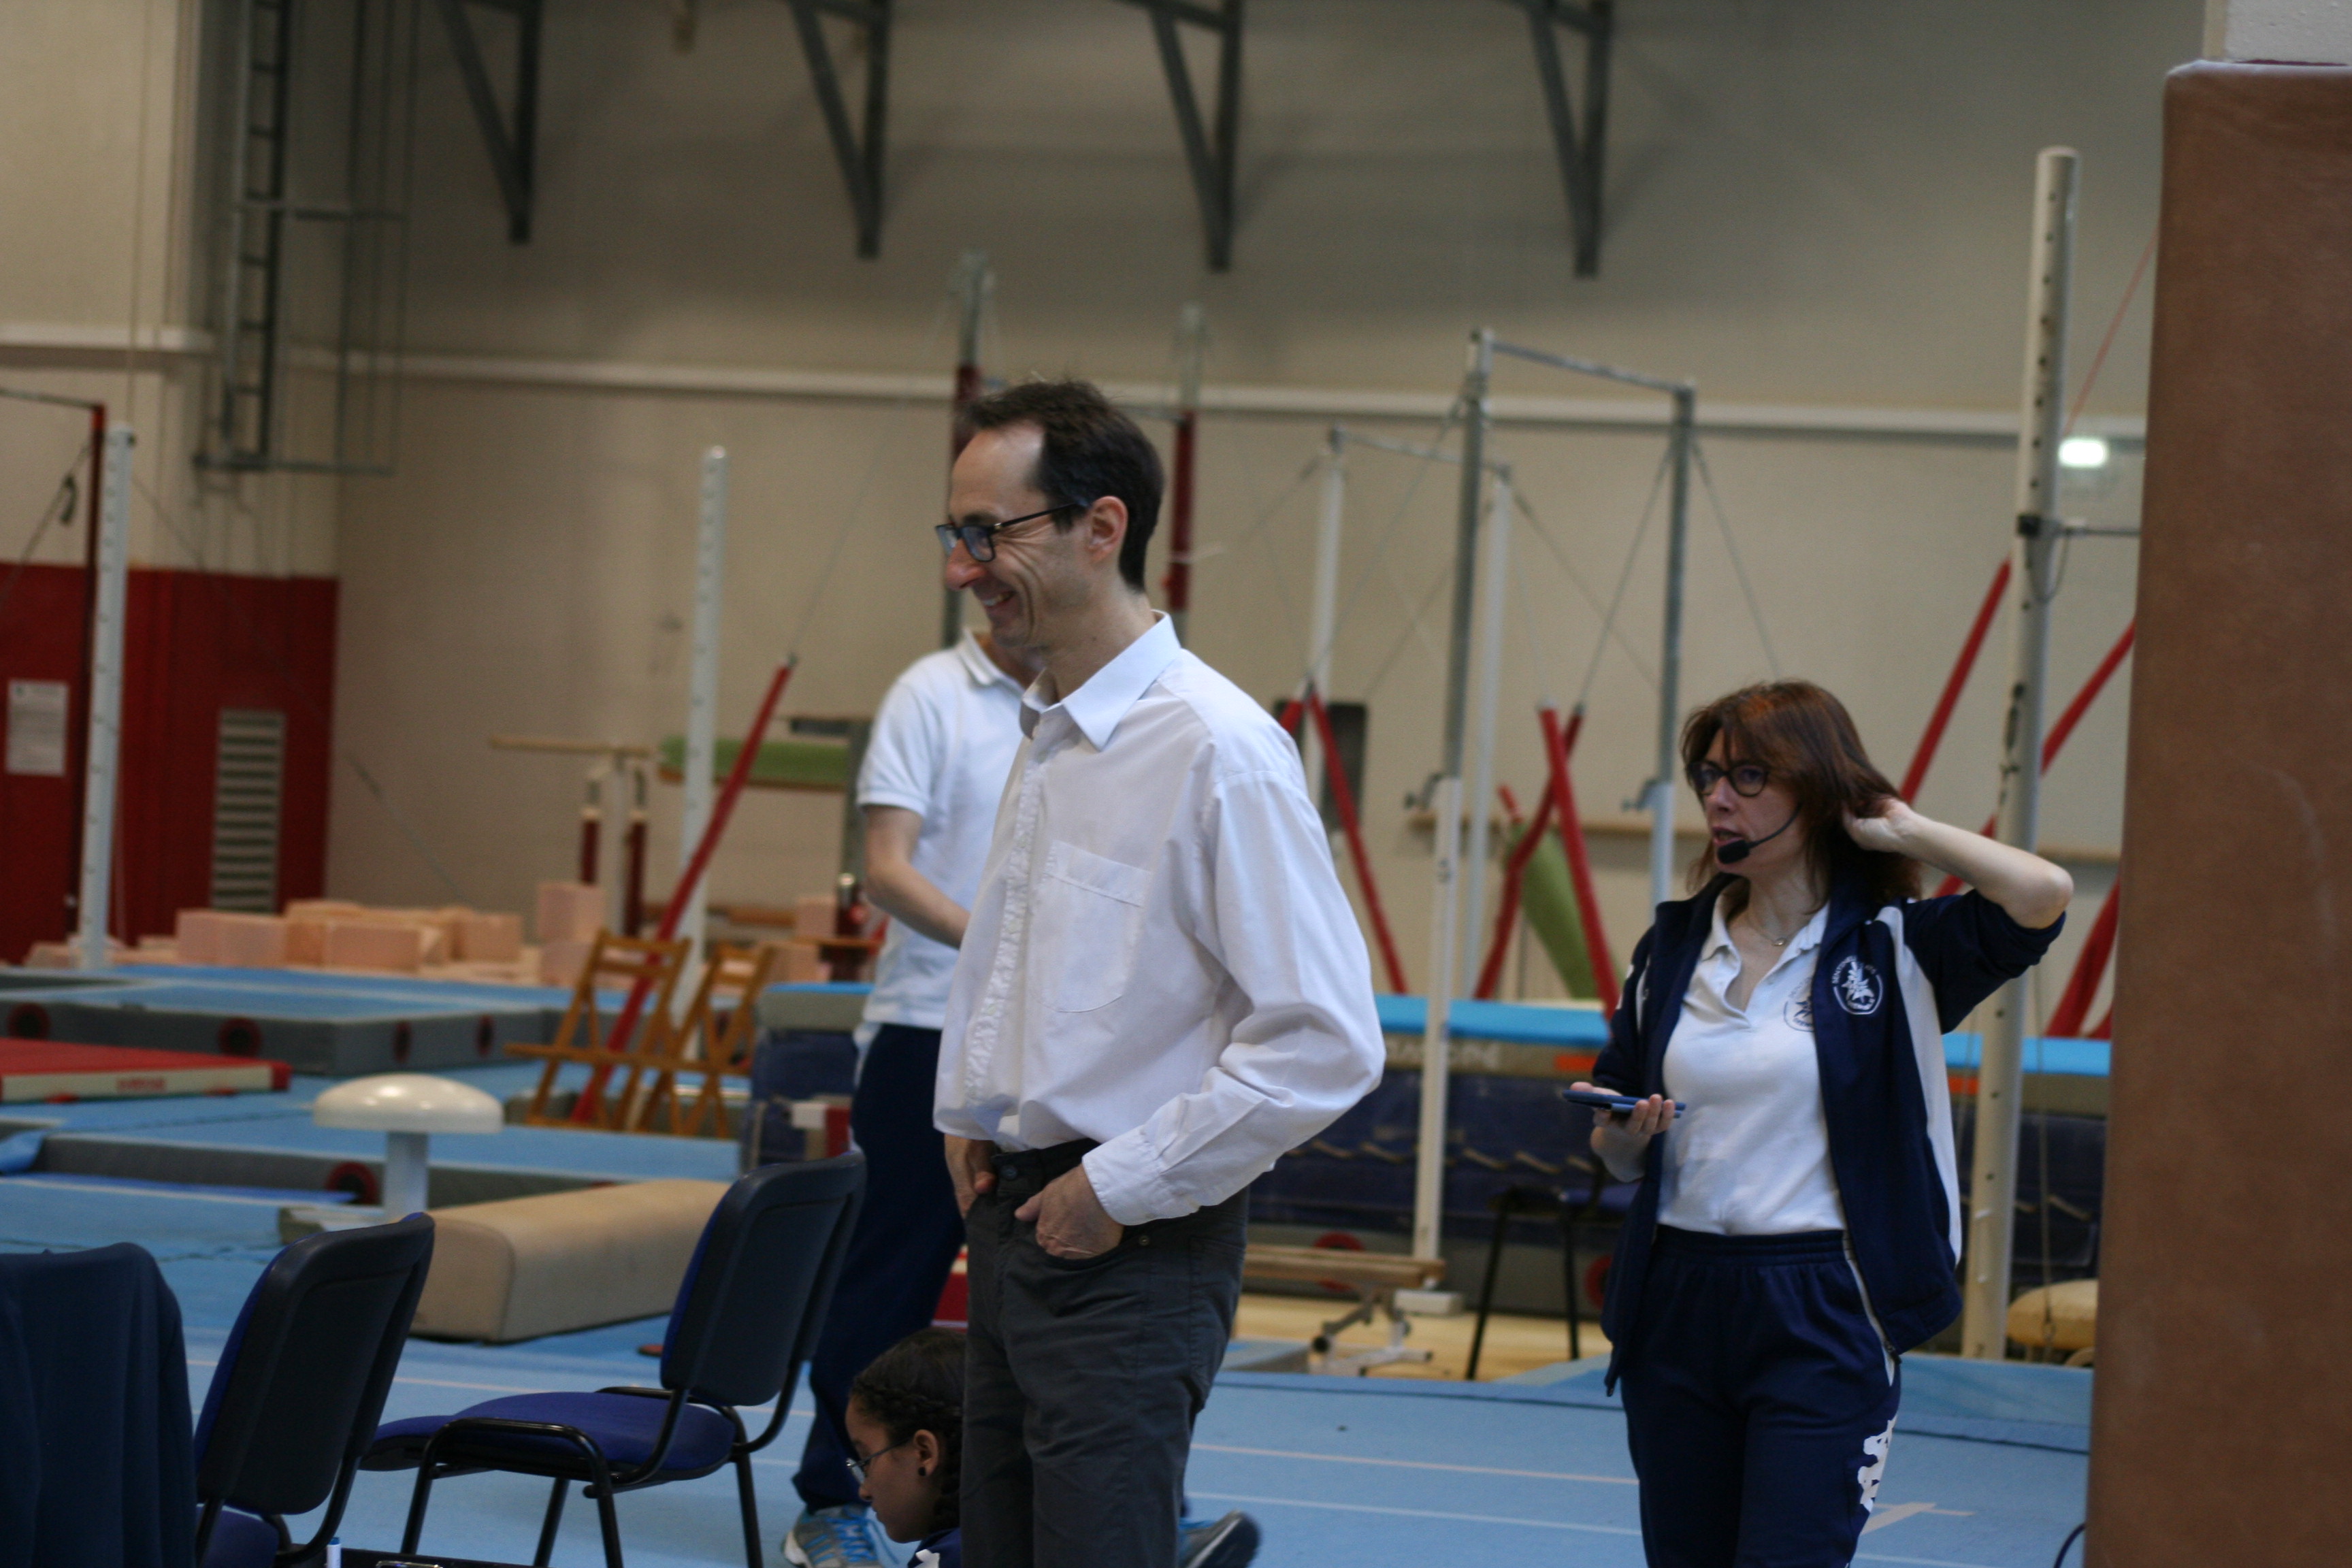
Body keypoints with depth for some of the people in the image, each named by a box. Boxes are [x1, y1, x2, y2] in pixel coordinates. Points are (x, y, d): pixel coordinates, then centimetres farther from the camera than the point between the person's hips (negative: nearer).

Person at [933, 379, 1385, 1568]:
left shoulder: (1216, 751, -17)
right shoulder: (1047, 735, 11)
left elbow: (1325, 1045, -21)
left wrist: (1124, 1185, -17)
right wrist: (964, 1107, 14)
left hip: (1131, 1255, -9)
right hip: (1013, 1220, 9)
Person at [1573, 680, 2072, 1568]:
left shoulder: (1892, 950, -2)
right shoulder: (1675, 947, 11)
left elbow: (2043, 896, -22)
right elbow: (1616, 1158, 17)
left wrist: (1897, 829, -8)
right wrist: (1626, 1137, -7)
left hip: (1823, 1324, -5)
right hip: (1677, 1305, 5)